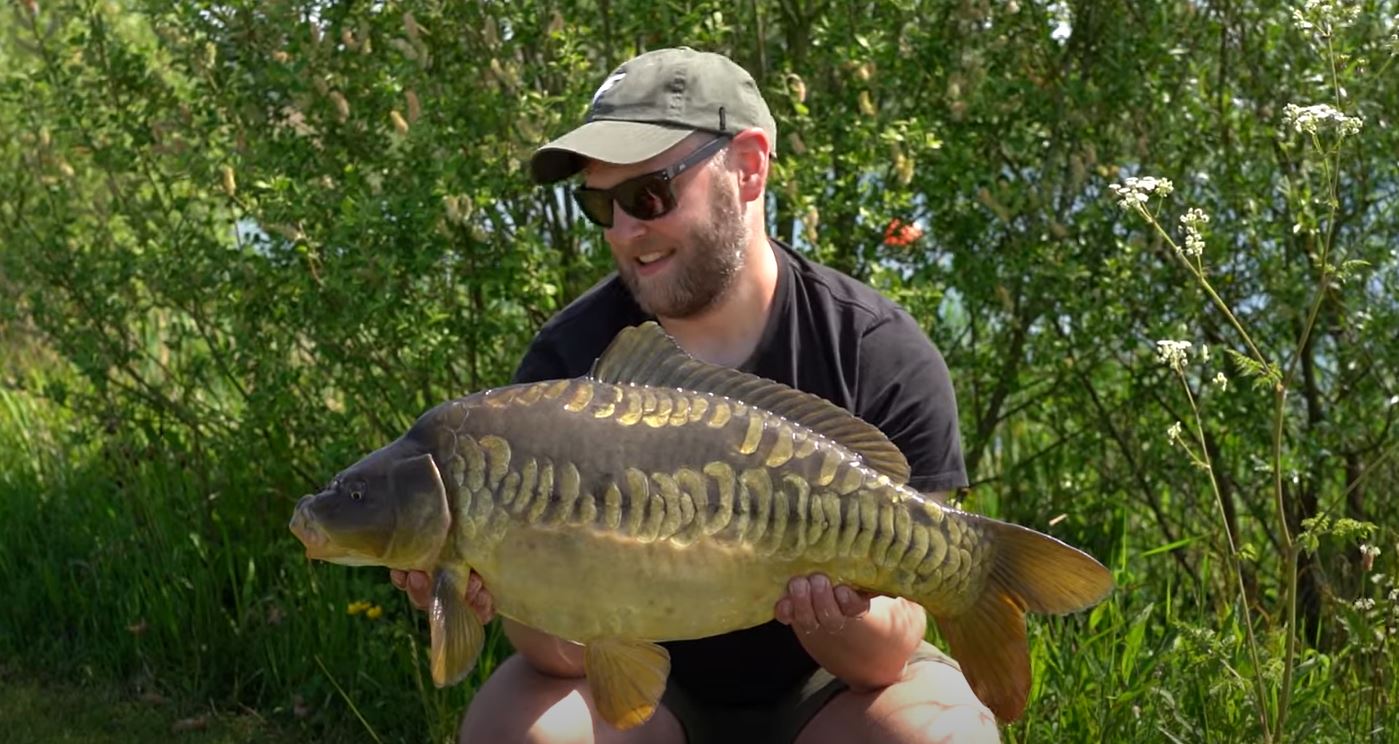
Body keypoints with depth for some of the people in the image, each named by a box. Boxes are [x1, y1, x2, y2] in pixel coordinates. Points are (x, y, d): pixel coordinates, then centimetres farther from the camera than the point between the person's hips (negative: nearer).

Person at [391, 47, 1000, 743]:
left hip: (820, 685, -1)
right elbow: (562, 645, -17)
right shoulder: (568, 359, -13)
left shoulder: (882, 357, -16)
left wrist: (844, 613, -42)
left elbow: (891, 651, -19)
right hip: (643, 683, 1)